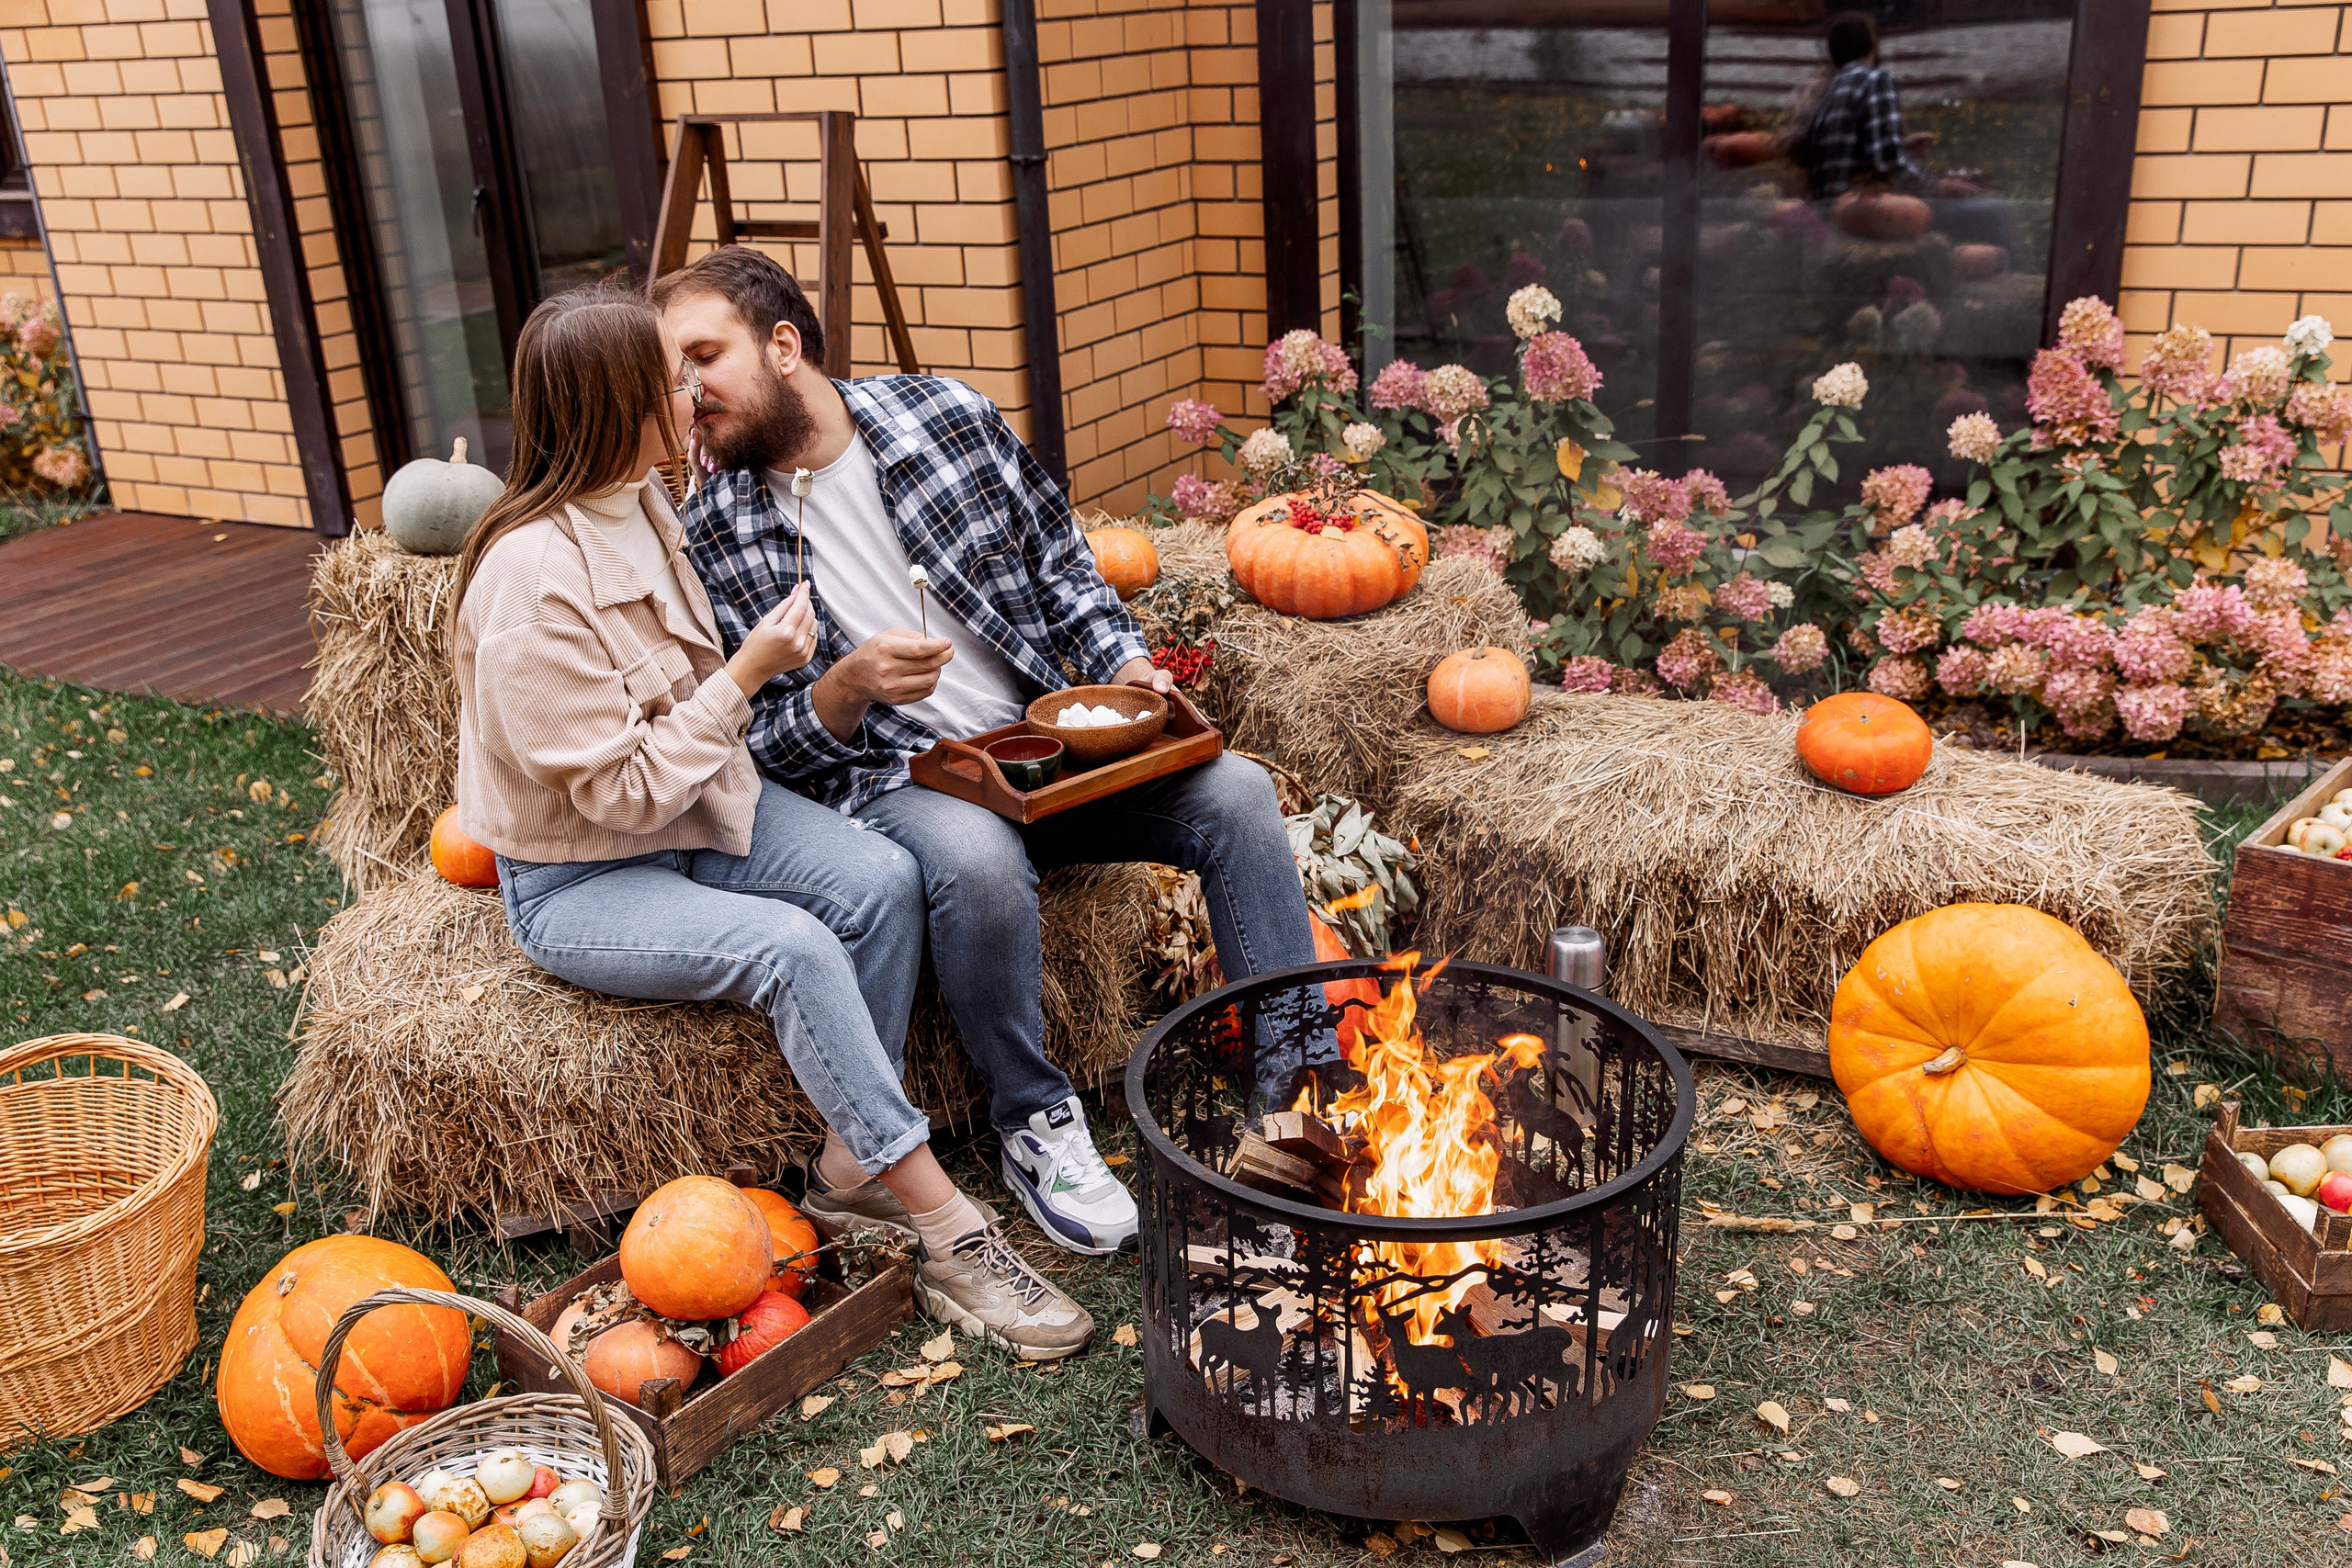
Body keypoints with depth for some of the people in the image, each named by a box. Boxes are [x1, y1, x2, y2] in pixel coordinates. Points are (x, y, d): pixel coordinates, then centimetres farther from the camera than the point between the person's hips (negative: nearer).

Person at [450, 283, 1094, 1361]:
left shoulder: (640, 502, 0)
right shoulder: (531, 579, -27)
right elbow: (619, 792, -24)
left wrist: (755, 663, 3)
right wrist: (746, 675, -21)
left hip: (693, 806, 8)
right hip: (576, 881, -8)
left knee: (881, 879, -17)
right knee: (790, 946, -30)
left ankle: (855, 1163, -8)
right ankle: (945, 1238, -23)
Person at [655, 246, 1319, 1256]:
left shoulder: (947, 414, 2)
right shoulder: (710, 538, -3)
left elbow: (1061, 564, 12)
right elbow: (762, 746, -2)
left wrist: (1125, 666, -4)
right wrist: (846, 689, -22)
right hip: (891, 779, -3)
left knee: (1238, 795, -18)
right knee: (978, 861, -37)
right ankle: (1034, 1122, -12)